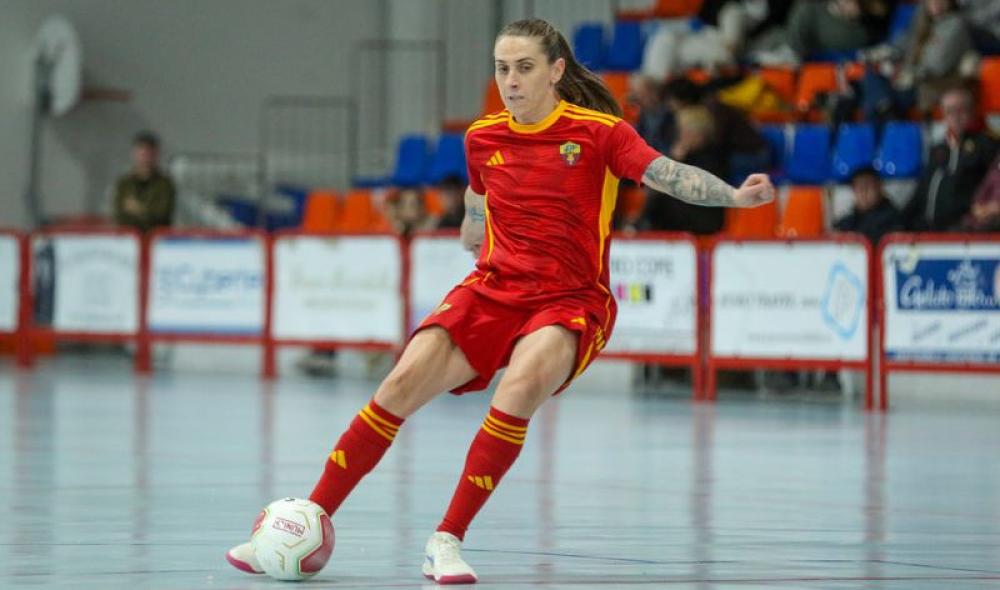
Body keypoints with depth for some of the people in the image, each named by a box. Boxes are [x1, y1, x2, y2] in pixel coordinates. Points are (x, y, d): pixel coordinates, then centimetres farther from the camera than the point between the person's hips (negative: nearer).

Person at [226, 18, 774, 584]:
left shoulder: (600, 132, -7)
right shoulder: (482, 138, 6)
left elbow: (668, 174, -22)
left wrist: (735, 195, -35)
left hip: (570, 302, -4)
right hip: (491, 291, 4)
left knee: (522, 385, -34)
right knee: (405, 382, -16)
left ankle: (448, 542, -24)